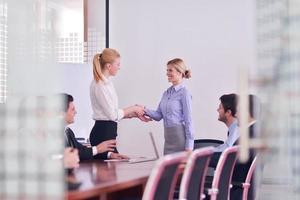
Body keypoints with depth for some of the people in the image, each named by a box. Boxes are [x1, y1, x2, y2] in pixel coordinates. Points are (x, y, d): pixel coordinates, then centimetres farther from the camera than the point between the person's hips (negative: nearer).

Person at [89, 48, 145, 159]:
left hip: (107, 131, 9)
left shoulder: (107, 82, 13)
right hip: (103, 132, -9)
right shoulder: (99, 85, -15)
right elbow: (113, 114, -16)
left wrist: (134, 114, 7)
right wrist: (133, 108, -4)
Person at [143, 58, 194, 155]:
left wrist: (189, 146, -13)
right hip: (168, 136, 7)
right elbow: (159, 115, 12)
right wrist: (145, 111, -7)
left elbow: (188, 120, -11)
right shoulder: (166, 93, 12)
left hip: (180, 136, -7)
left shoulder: (184, 93, -9)